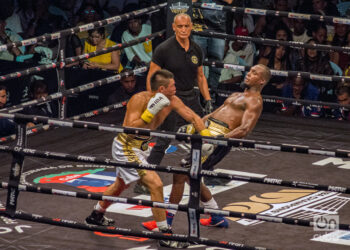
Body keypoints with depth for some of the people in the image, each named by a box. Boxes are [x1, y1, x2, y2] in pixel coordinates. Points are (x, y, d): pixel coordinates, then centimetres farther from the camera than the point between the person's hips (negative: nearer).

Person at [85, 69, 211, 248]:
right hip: (125, 147, -9)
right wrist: (149, 113, -35)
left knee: (121, 184, 29)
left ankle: (96, 216, 52)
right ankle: (164, 235, -10)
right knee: (156, 185, -17)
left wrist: (206, 135, -13)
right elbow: (129, 129, -29)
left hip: (140, 146, 9)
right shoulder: (140, 100, -25)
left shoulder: (172, 101, -5)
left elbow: (193, 117, 1)